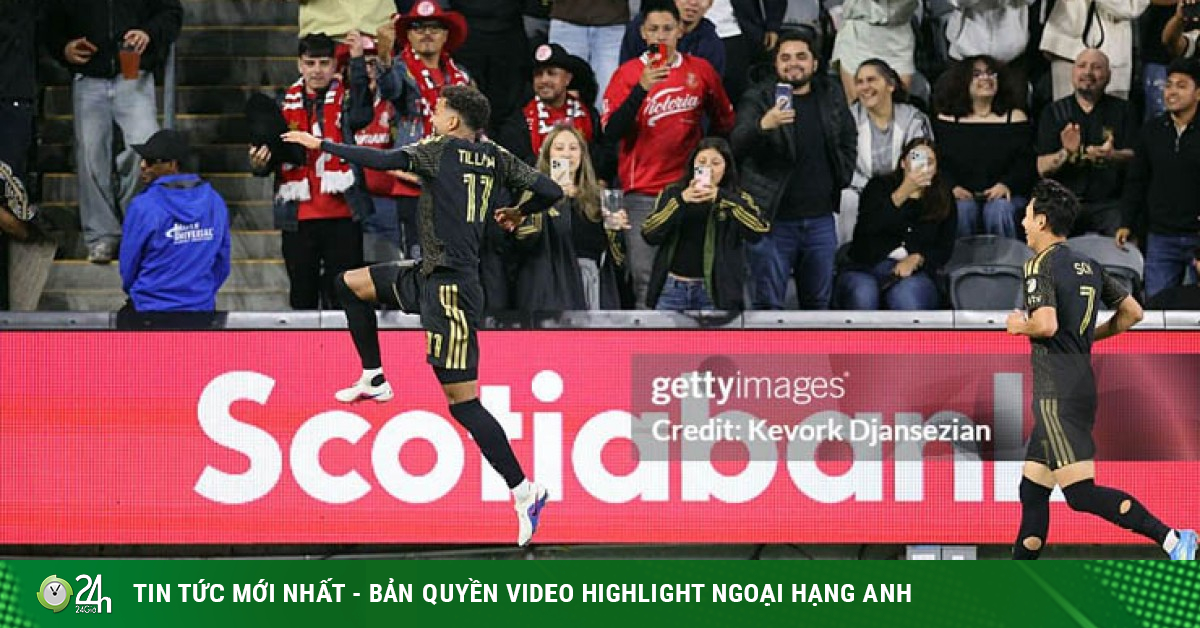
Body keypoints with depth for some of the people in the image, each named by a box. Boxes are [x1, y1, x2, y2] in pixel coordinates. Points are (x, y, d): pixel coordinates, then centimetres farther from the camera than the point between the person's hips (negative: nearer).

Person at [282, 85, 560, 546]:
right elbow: (549, 191, 4)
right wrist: (518, 213, 25)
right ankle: (374, 381, 28)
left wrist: (323, 146, -8)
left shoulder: (441, 149, -10)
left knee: (462, 401, -7)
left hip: (450, 288, -9)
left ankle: (524, 491, -8)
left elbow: (383, 161, -20)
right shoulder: (496, 159, 7)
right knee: (350, 284, 21)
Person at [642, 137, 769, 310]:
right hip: (673, 287, 2)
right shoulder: (673, 194, 8)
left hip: (715, 292, -2)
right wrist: (680, 200, -18)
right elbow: (649, 234, -4)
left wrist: (722, 197, -25)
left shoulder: (737, 199, 4)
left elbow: (758, 230, -15)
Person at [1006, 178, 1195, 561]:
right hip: (1083, 386, 9)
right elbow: (1133, 313, 18)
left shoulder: (1040, 265, -10)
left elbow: (1046, 325, -24)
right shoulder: (1089, 268, 15)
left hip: (1057, 396, -9)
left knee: (1082, 494, -15)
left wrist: (1020, 326, -3)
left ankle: (1172, 539, -26)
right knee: (1032, 490, 14)